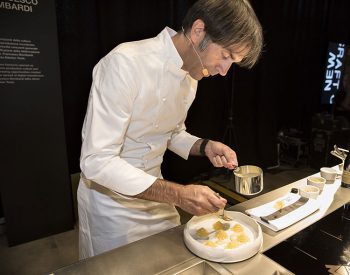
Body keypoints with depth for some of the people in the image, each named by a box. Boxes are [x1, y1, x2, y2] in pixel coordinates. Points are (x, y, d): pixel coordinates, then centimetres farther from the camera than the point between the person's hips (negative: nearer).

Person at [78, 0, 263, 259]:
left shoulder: (191, 74, -1)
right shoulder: (125, 63, -27)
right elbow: (96, 161, -28)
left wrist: (205, 146, -8)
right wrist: (177, 194, -31)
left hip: (153, 190, 7)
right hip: (111, 198, -6)